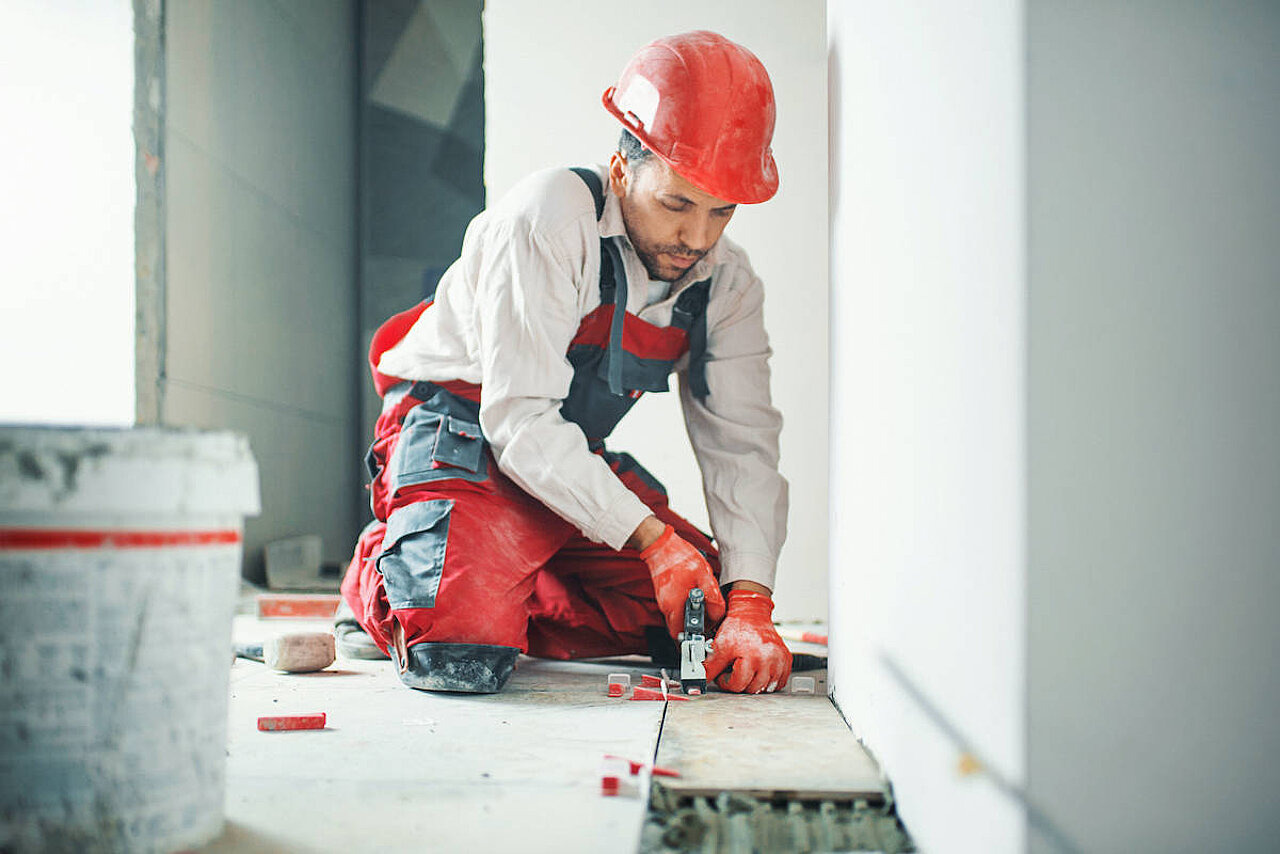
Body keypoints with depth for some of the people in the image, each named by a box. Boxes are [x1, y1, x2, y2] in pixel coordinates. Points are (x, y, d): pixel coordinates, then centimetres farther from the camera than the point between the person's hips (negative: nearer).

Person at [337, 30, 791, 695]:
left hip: (575, 467, 7)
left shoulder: (727, 285, -5)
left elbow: (741, 447, -9)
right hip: (461, 441, -6)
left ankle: (496, 603, 10)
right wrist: (650, 536, -31)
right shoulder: (547, 221, -24)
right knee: (462, 659, -28)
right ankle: (381, 575, 8)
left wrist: (750, 603, -23)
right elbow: (518, 420, -27)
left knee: (710, 610, -3)